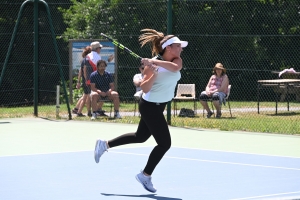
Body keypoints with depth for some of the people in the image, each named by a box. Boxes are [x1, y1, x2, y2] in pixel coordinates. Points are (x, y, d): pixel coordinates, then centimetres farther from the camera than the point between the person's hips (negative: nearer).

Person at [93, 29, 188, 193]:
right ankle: (145, 175, 11)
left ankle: (104, 144, 32)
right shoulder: (152, 65, -22)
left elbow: (175, 67, -28)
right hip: (150, 106, -8)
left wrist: (156, 62, -36)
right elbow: (145, 88, -23)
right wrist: (154, 74, -37)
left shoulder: (177, 60, -4)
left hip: (159, 105, 8)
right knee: (165, 143, -5)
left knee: (141, 137, 20)